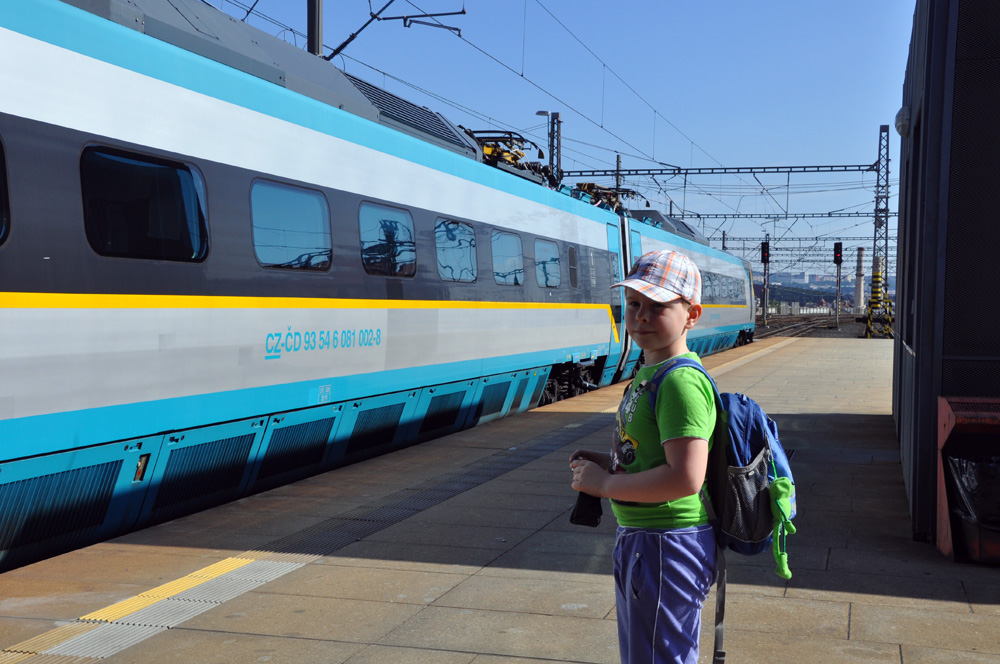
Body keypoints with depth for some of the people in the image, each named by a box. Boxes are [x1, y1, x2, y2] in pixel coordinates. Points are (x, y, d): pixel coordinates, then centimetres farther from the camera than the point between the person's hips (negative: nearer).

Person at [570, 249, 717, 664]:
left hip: (669, 546, -10)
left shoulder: (680, 382, -23)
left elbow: (686, 477, -31)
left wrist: (604, 484, -21)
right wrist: (609, 462, 3)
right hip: (638, 537, 10)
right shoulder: (648, 371, 8)